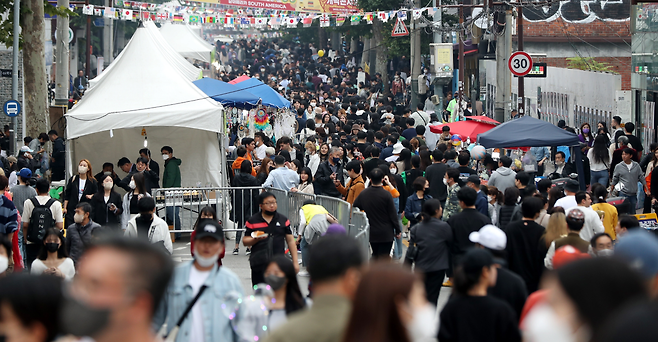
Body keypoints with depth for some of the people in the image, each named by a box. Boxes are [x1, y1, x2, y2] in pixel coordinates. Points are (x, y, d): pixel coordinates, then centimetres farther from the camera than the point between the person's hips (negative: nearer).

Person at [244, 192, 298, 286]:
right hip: (259, 264, 0)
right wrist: (256, 239, -15)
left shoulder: (283, 220, 10)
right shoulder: (252, 221, 5)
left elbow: (291, 241, 11)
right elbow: (245, 241, 6)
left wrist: (295, 262, 6)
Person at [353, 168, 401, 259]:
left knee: (375, 255, 20)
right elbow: (393, 215, -11)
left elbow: (354, 207, 13)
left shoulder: (363, 194, -2)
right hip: (386, 234, -4)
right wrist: (398, 230, 0)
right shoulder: (386, 195, -16)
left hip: (371, 233, 4)